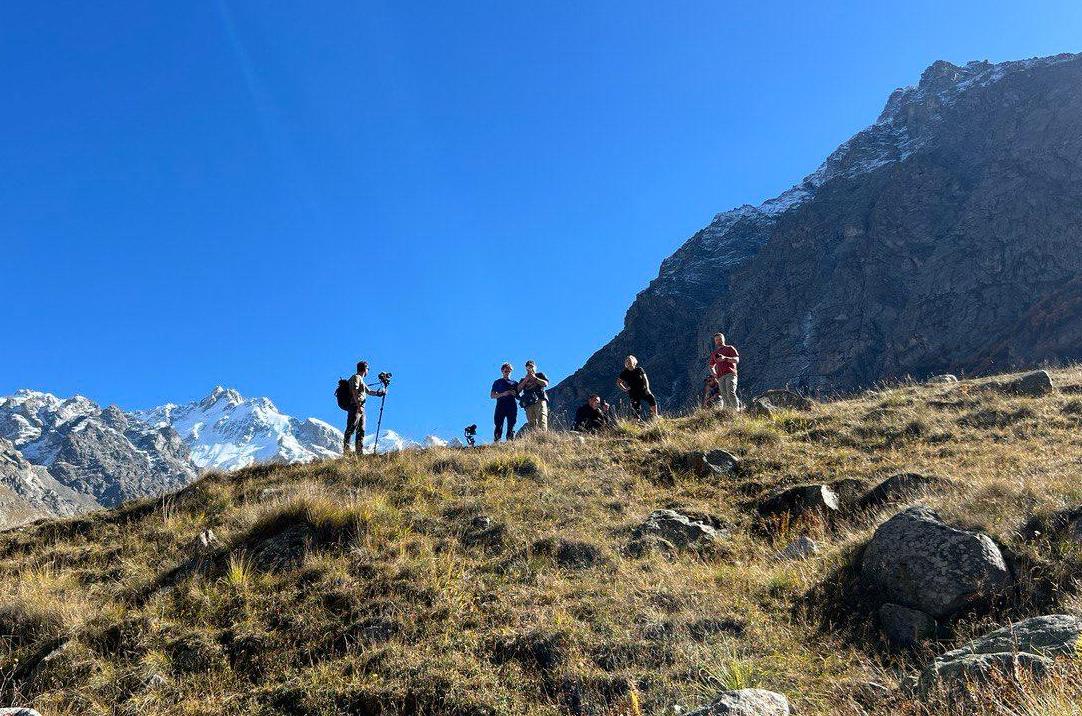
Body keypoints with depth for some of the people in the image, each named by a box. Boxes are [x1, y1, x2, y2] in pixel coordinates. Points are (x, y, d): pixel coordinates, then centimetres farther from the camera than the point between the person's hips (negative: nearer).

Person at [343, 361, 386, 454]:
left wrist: (380, 392, 33)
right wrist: (359, 405, -24)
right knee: (350, 429, -14)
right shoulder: (356, 377, -4)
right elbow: (354, 392, -16)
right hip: (355, 407, -10)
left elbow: (369, 391, 35)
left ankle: (359, 452, 7)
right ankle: (346, 451, -18)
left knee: (361, 431, 7)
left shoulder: (361, 380, 26)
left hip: (361, 408, 10)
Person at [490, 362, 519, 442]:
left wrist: (515, 394, -4)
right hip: (501, 406, -2)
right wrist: (503, 394, -9)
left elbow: (518, 397, 20)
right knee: (499, 426, -12)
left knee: (511, 427, -5)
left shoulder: (515, 383, 22)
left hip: (512, 407, 2)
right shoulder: (498, 382, 17)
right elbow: (492, 395, 8)